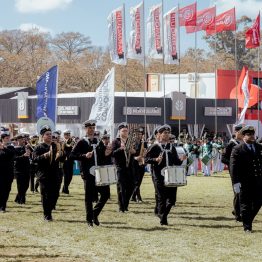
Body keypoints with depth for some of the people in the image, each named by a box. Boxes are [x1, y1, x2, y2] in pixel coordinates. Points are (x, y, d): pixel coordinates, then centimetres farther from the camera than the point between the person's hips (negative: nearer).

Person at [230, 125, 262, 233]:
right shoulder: (237, 149, -6)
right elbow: (233, 167, -11)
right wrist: (236, 182, -18)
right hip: (244, 182, -4)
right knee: (245, 205, 3)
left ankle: (248, 219, 29)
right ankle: (247, 227, 14)